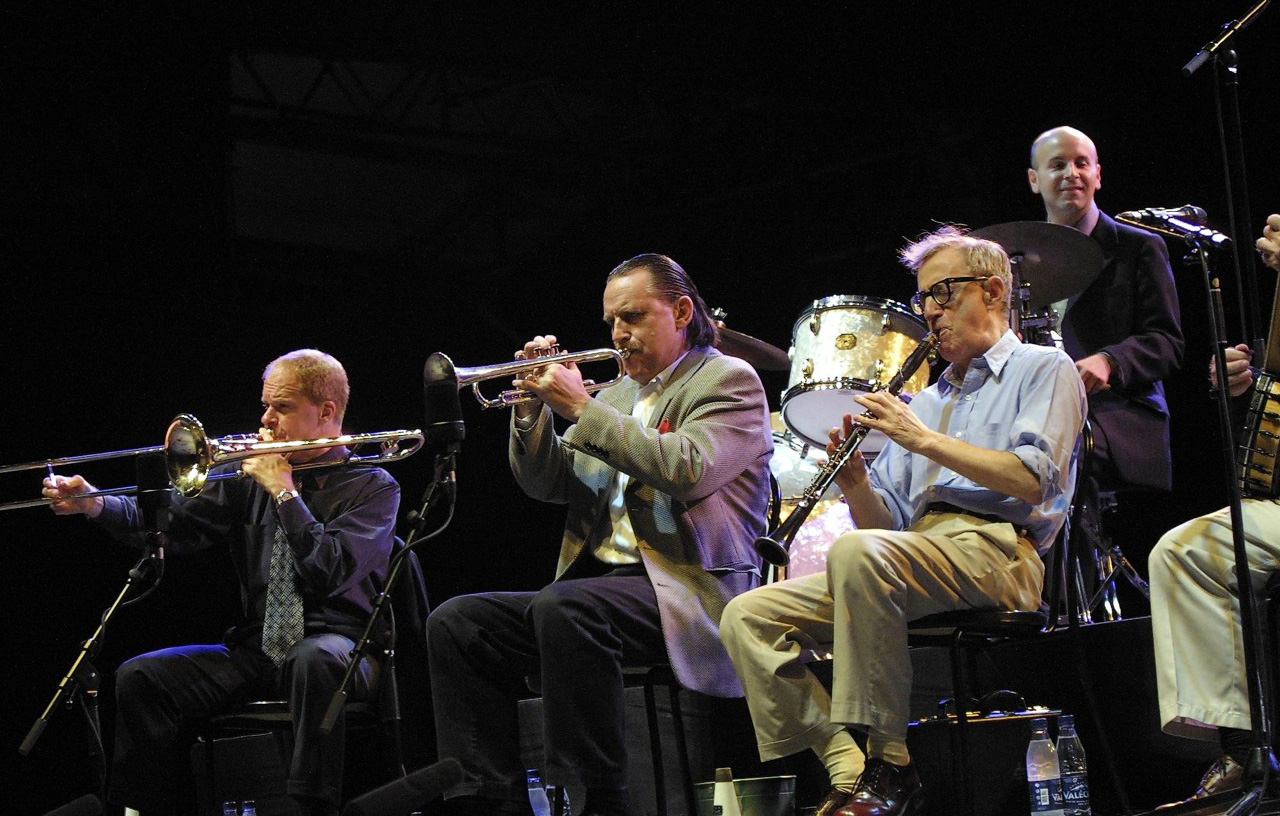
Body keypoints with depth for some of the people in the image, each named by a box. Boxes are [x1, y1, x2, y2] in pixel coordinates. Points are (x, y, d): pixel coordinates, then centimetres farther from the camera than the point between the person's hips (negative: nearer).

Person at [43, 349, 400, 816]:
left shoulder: (372, 486, 1)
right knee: (140, 677, -13)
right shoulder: (252, 481, 15)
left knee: (316, 659, -40)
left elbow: (331, 573, -15)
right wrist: (96, 506, -11)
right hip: (258, 649, 5)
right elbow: (176, 527, 3)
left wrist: (283, 490, -11)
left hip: (335, 642, -5)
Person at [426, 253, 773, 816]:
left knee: (564, 609, -36)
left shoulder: (728, 380, 2)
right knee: (454, 623, -10)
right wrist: (534, 408, 2)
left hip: (684, 590, -8)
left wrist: (583, 409, -11)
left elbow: (686, 471, -16)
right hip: (594, 583, 8)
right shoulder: (614, 396, 24)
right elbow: (545, 485, 20)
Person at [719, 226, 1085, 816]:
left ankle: (889, 766, -32)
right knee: (748, 616, -12)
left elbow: (1033, 480, -9)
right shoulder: (925, 402, 31)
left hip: (996, 552, -7)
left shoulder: (1044, 370, 11)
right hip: (910, 559, 7)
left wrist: (925, 441, -10)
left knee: (857, 553, -38)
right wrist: (855, 484, 1)